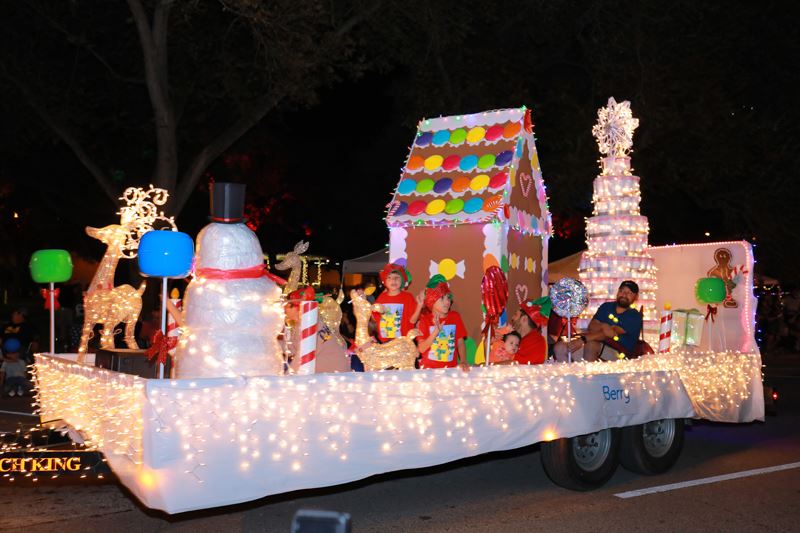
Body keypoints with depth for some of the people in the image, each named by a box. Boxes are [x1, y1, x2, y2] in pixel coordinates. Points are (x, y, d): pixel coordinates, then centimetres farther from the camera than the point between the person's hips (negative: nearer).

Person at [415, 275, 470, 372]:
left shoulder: (455, 317, 5)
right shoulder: (425, 319, -3)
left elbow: (460, 343, 9)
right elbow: (421, 349, -8)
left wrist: (463, 361, -6)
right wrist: (436, 331, -19)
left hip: (451, 368, 2)